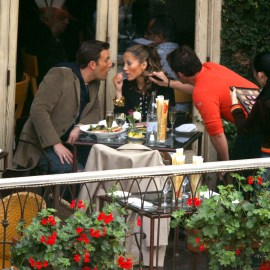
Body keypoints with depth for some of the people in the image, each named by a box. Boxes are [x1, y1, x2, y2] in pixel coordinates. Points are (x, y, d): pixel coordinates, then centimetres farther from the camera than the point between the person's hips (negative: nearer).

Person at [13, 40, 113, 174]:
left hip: (69, 143, 7)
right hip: (42, 145, -7)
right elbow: (38, 110, -22)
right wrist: (56, 144, -30)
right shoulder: (59, 76, -16)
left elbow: (95, 111, 14)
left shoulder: (94, 82, 9)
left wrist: (80, 126, -10)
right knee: (72, 169, -31)